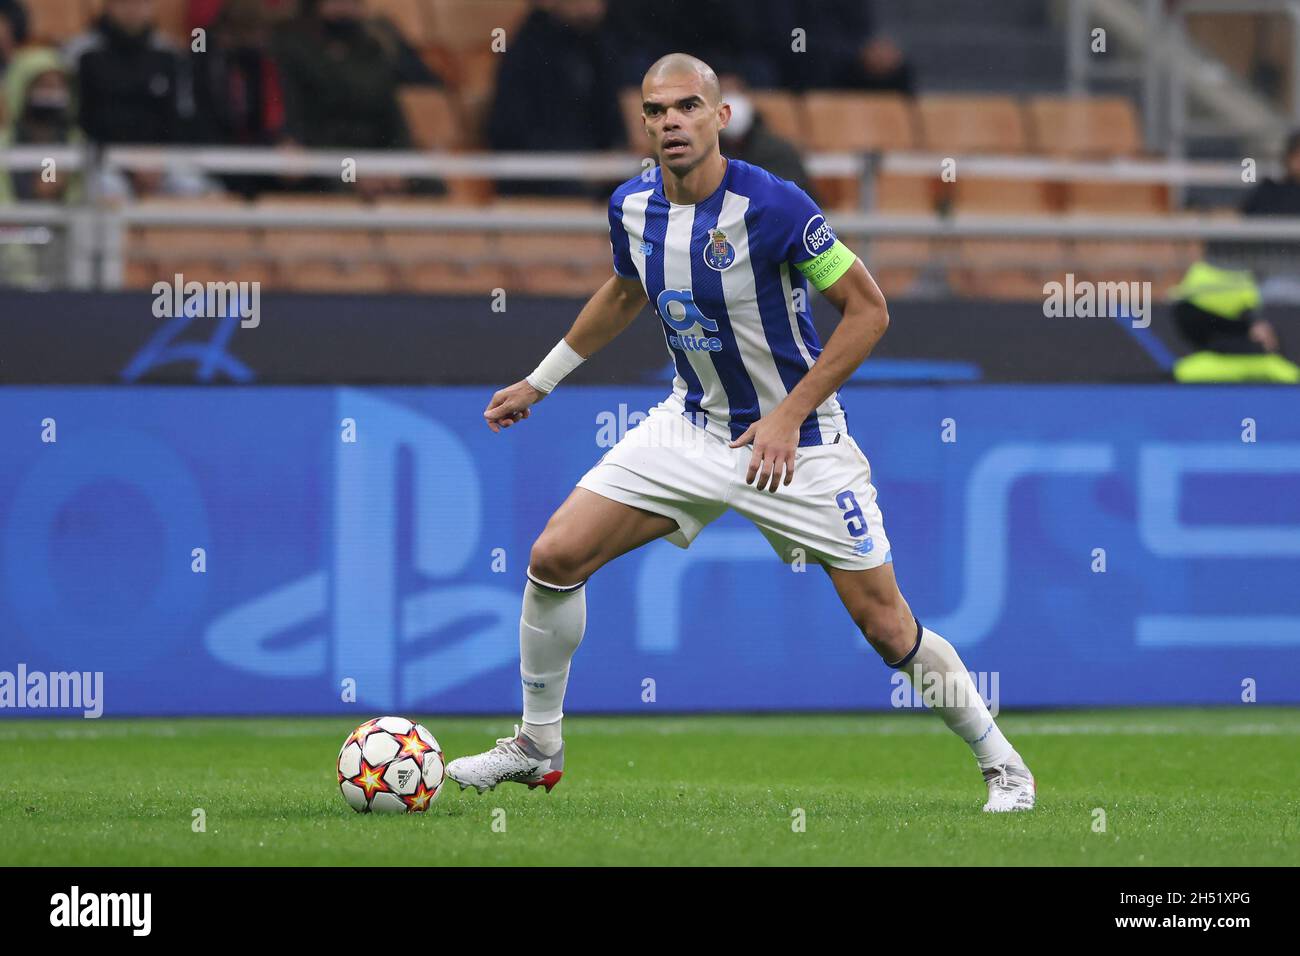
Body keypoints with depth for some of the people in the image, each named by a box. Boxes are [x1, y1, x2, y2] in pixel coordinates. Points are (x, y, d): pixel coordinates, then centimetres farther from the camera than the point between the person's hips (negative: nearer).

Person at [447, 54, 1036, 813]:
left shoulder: (770, 204, -23)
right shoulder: (633, 207, -5)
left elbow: (868, 309, -18)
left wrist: (788, 417, -20)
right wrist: (541, 381, 23)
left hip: (796, 439, -5)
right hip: (694, 427, 5)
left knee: (886, 626, -4)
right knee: (555, 558, -6)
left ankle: (1002, 764, 16)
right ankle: (538, 747, 11)